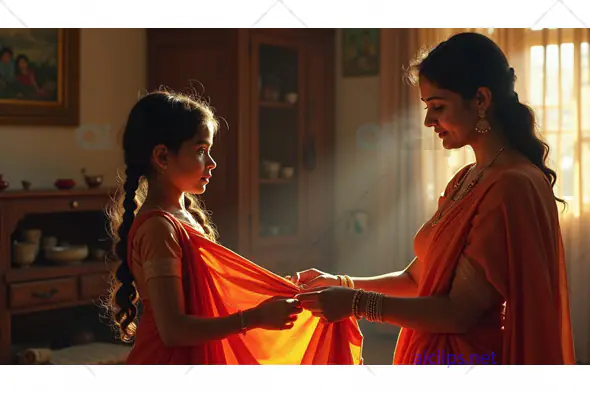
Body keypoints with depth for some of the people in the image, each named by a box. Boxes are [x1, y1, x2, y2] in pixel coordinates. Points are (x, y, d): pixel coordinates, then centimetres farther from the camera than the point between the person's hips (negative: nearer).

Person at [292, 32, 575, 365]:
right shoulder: (466, 179, 6)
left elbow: (460, 312, -22)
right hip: (430, 352, 8)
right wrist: (340, 284, -1)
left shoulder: (513, 187, -22)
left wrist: (356, 303, -19)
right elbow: (418, 277, 8)